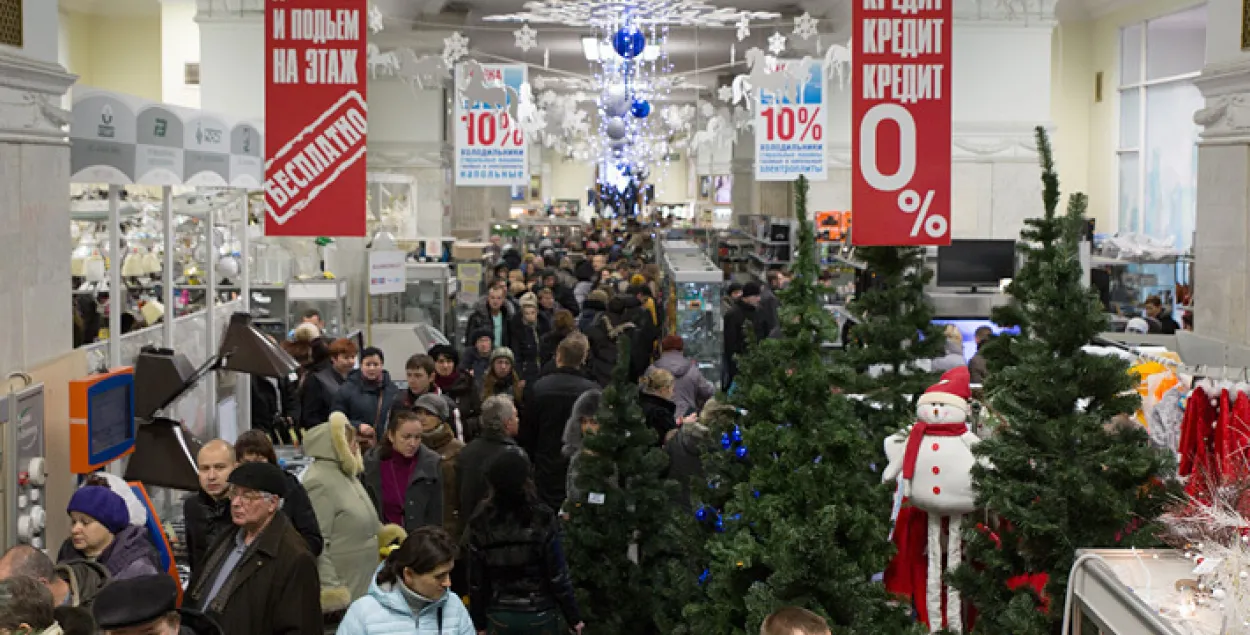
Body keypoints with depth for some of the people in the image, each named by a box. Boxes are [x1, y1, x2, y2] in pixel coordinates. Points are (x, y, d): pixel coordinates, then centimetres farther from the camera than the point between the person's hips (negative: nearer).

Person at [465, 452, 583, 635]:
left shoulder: (480, 525, -6)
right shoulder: (543, 519, -13)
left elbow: (477, 581, 0)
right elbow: (559, 575, -11)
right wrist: (573, 617, -2)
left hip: (500, 617, 2)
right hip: (540, 614, -2)